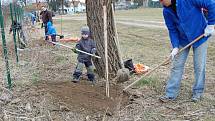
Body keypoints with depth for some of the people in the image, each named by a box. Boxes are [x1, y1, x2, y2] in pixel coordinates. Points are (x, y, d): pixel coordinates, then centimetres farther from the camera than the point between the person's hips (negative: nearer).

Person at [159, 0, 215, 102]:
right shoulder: (167, 11, -10)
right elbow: (172, 30, -2)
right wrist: (175, 47, -11)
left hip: (200, 36, -4)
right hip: (182, 40, 4)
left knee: (199, 66, 4)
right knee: (177, 66, 3)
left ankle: (198, 92, 21)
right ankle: (170, 94, 11)